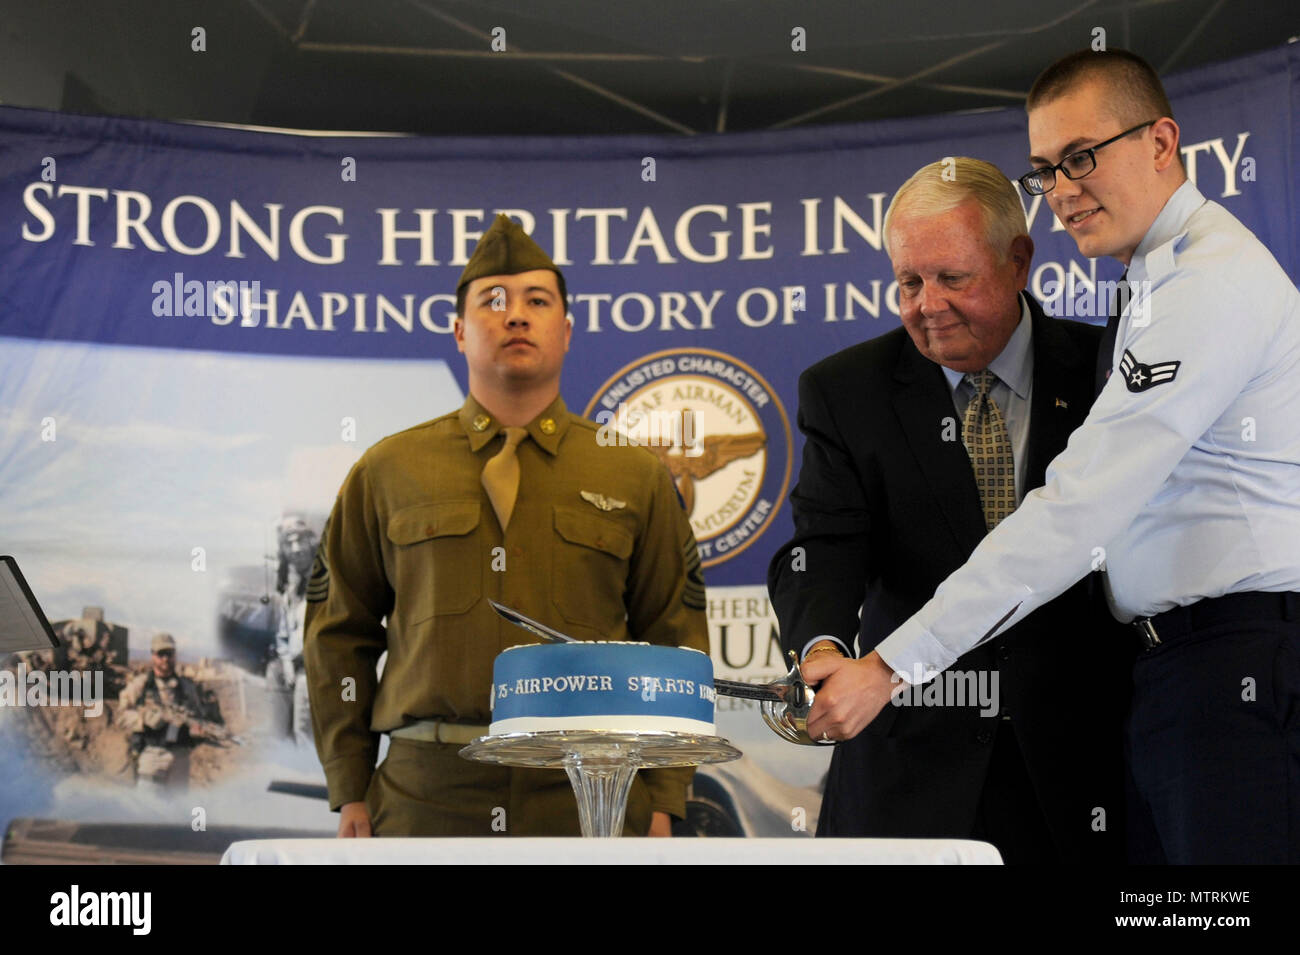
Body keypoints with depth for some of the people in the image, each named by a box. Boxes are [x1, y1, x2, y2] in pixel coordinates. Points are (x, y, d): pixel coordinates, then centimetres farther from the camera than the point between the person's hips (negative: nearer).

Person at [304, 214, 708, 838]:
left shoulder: (636, 478, 11)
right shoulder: (386, 474, 11)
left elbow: (674, 641, 10)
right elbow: (338, 634, 12)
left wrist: (662, 802, 3)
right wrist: (351, 793, 5)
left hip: (591, 799, 0)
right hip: (425, 797, 0)